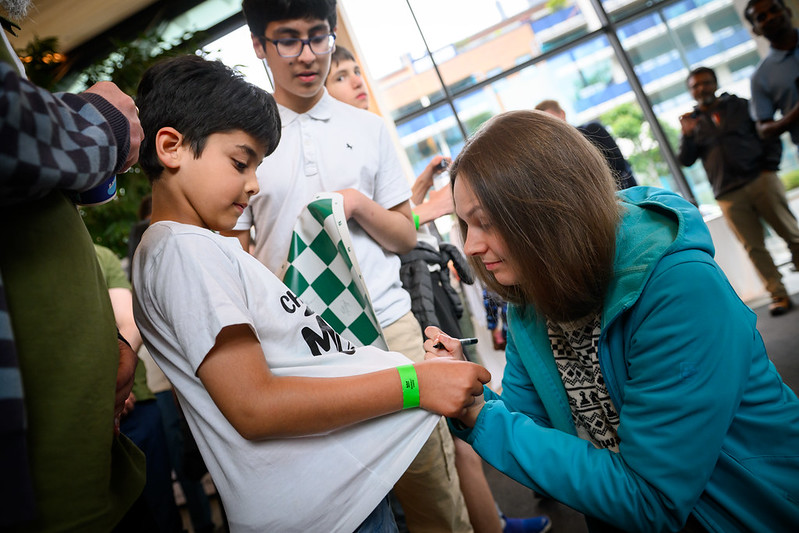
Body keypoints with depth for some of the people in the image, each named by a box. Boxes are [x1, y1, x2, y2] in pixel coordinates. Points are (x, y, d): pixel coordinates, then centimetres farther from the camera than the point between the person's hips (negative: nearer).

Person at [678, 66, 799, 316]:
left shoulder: (740, 106, 12)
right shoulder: (693, 122, 13)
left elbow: (770, 135, 12)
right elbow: (686, 161, 4)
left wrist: (769, 167, -2)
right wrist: (687, 135, -13)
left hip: (760, 181, 0)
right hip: (729, 196, 0)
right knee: (753, 247, -1)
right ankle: (778, 295, 6)